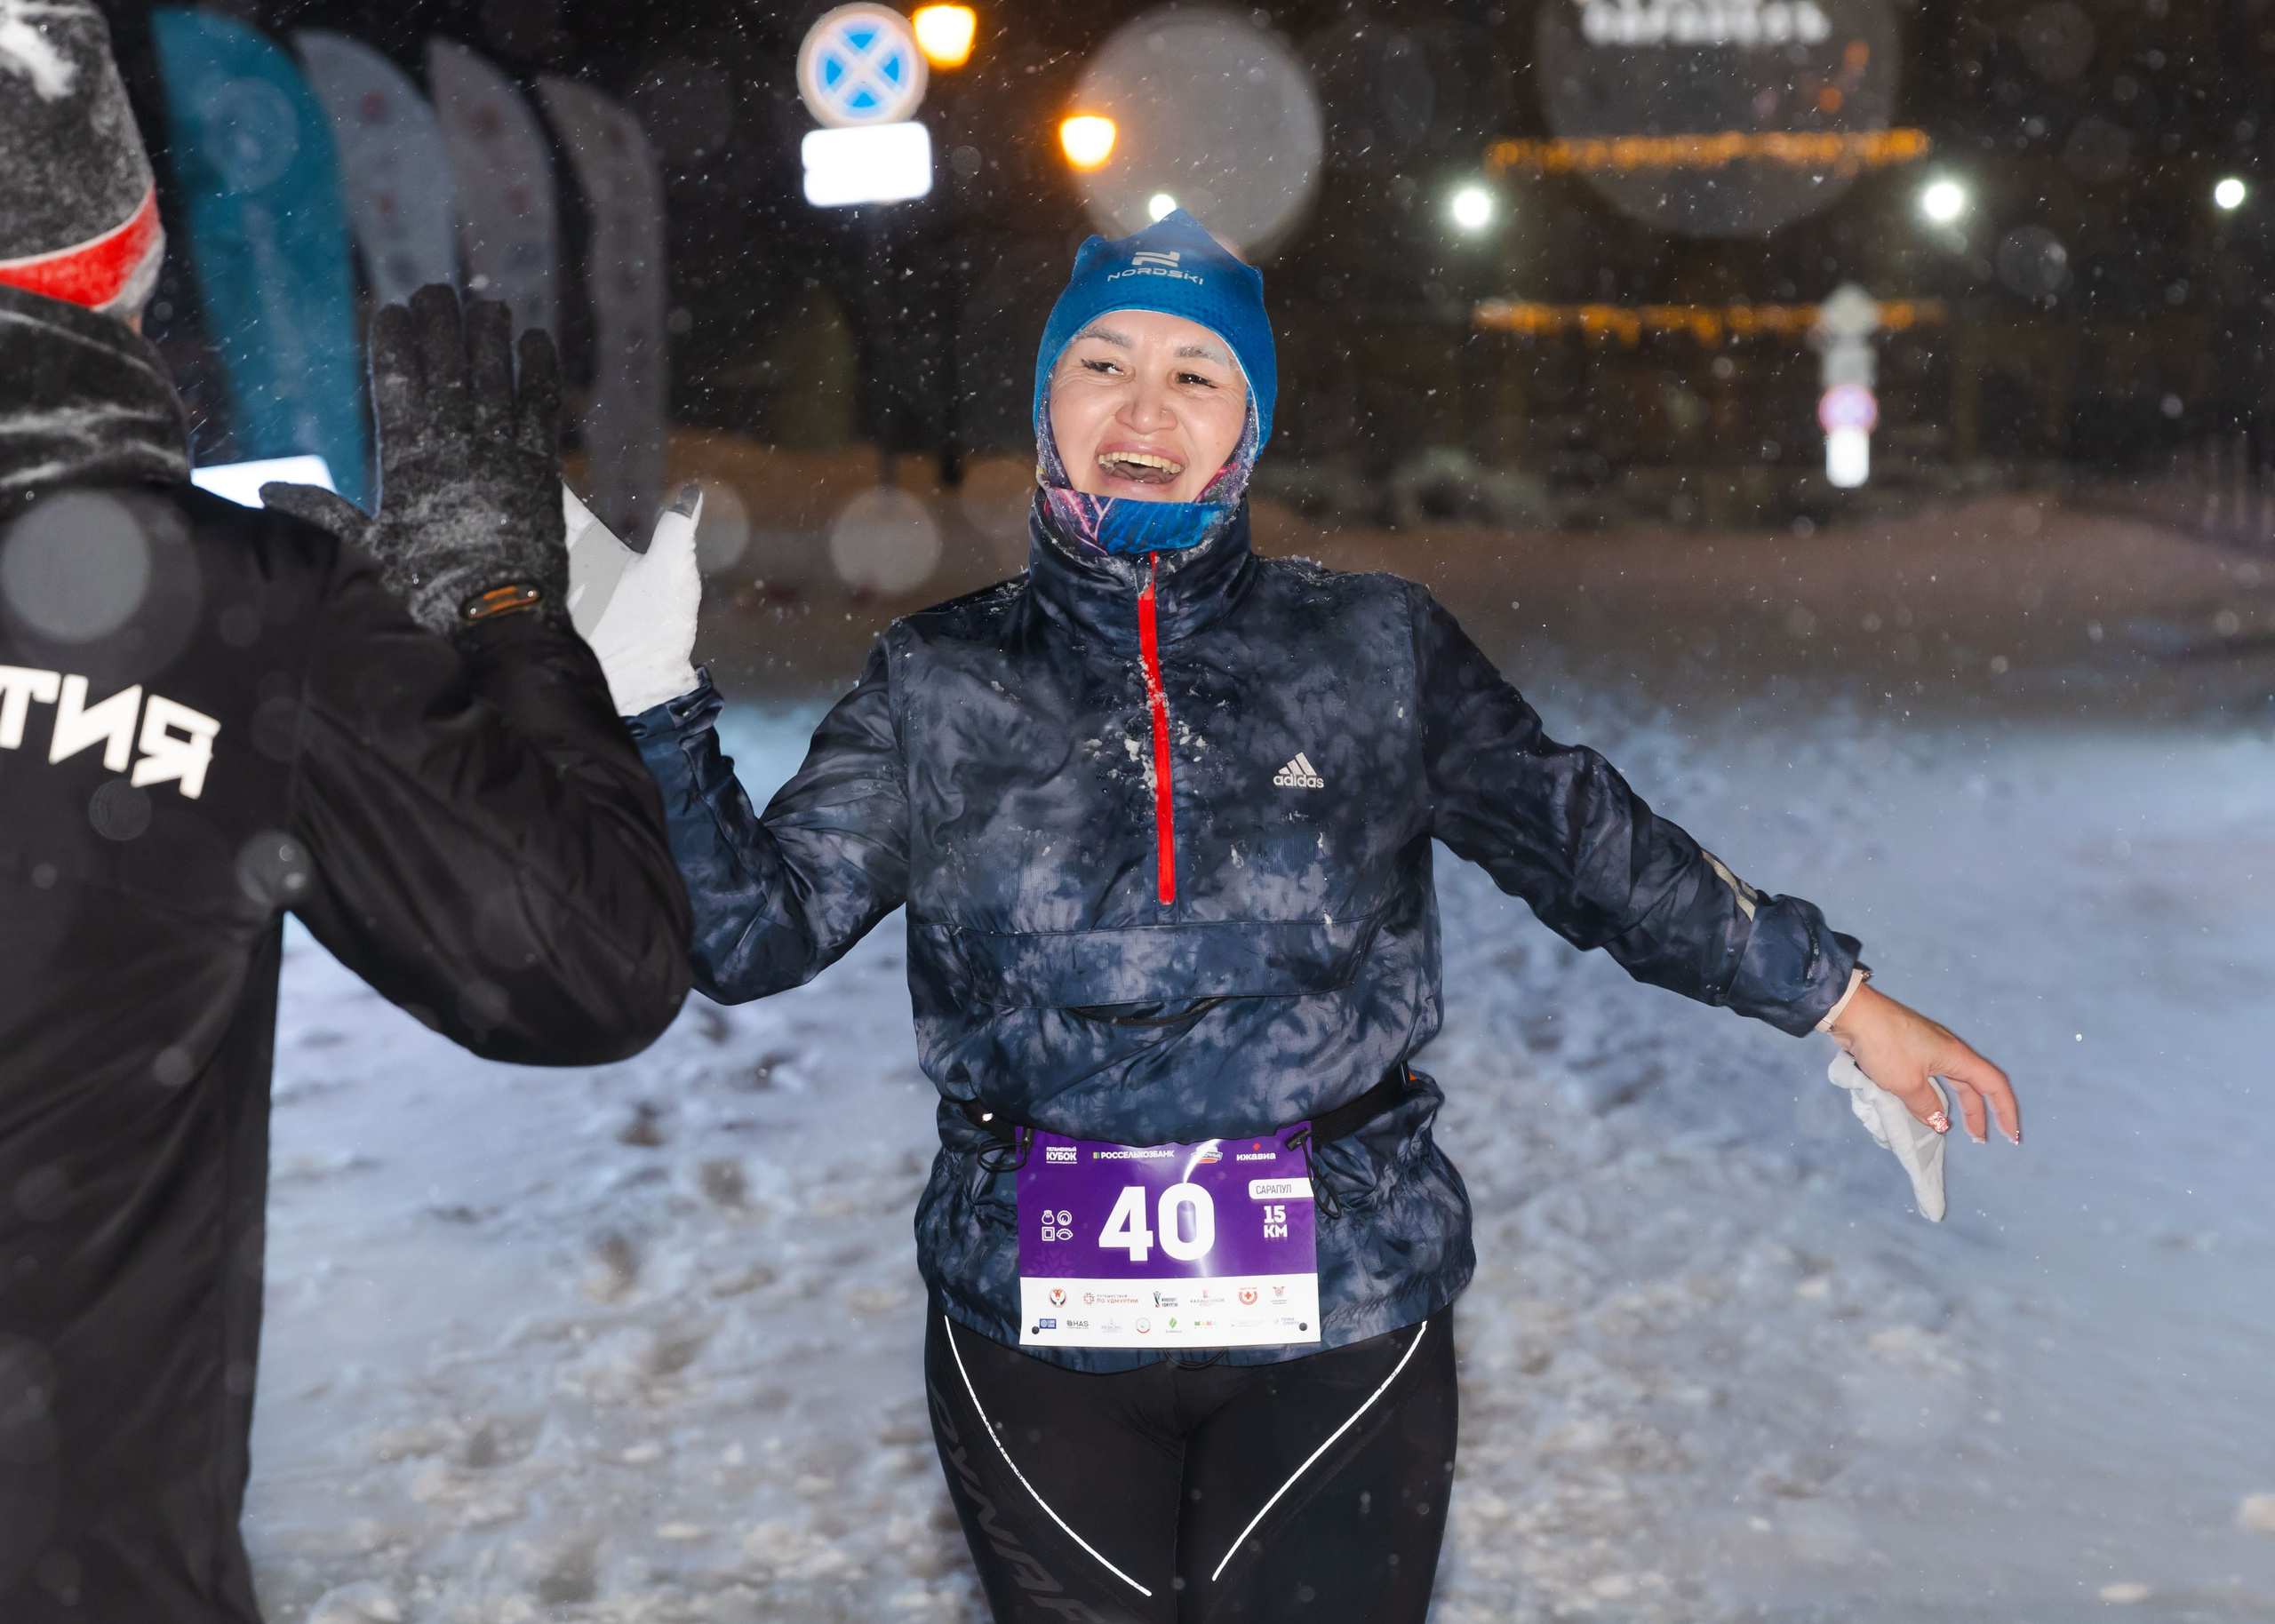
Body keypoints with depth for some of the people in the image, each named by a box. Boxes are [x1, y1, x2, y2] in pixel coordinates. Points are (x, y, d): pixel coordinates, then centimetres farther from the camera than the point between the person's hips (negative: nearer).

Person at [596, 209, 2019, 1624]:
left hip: (1339, 1313, 0)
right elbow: (755, 928, 1)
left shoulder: (1376, 653, 3)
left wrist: (1835, 998, 14)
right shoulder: (940, 689, 4)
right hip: (1038, 1329, 1)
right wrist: (657, 702, -11)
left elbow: (1589, 845, 11)